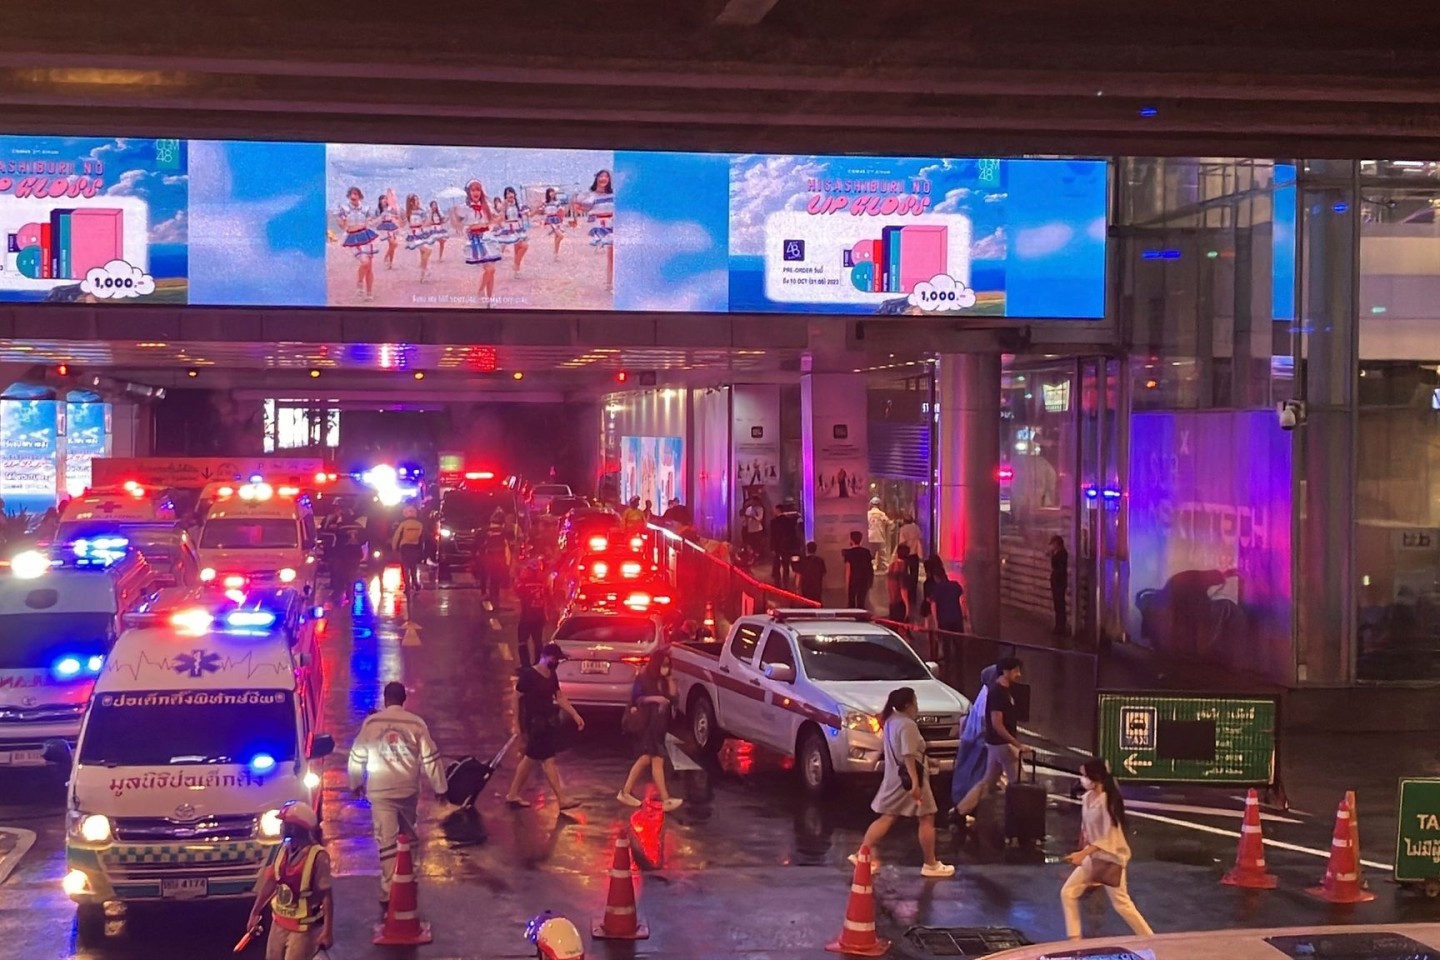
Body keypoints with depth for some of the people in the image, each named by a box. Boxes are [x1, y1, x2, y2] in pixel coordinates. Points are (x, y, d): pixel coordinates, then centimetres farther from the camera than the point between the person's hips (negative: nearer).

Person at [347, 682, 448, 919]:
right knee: (407, 838, 21)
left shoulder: (371, 723, -3)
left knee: (387, 842, -6)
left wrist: (356, 783, 19)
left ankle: (389, 896, -14)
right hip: (409, 790, 2)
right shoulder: (416, 723, -3)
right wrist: (439, 787, 8)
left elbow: (358, 756, 4)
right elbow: (430, 758, -2)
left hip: (380, 792, -1)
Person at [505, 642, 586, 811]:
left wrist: (575, 715, 8)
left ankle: (513, 796, 21)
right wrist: (518, 725, -14)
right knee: (548, 760, -6)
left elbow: (560, 698, 15)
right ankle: (562, 799, -3)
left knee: (531, 759, 13)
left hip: (547, 723, 9)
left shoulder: (552, 676, 8)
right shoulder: (528, 675, -16)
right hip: (534, 724, -9)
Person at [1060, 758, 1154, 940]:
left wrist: (1082, 854, -29)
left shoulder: (1108, 800, -24)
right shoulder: (1087, 798, 1)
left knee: (1121, 904, 0)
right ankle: (1075, 941, 9)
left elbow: (1109, 838, -25)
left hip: (1111, 858, -8)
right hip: (1093, 857, 8)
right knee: (1068, 893, 3)